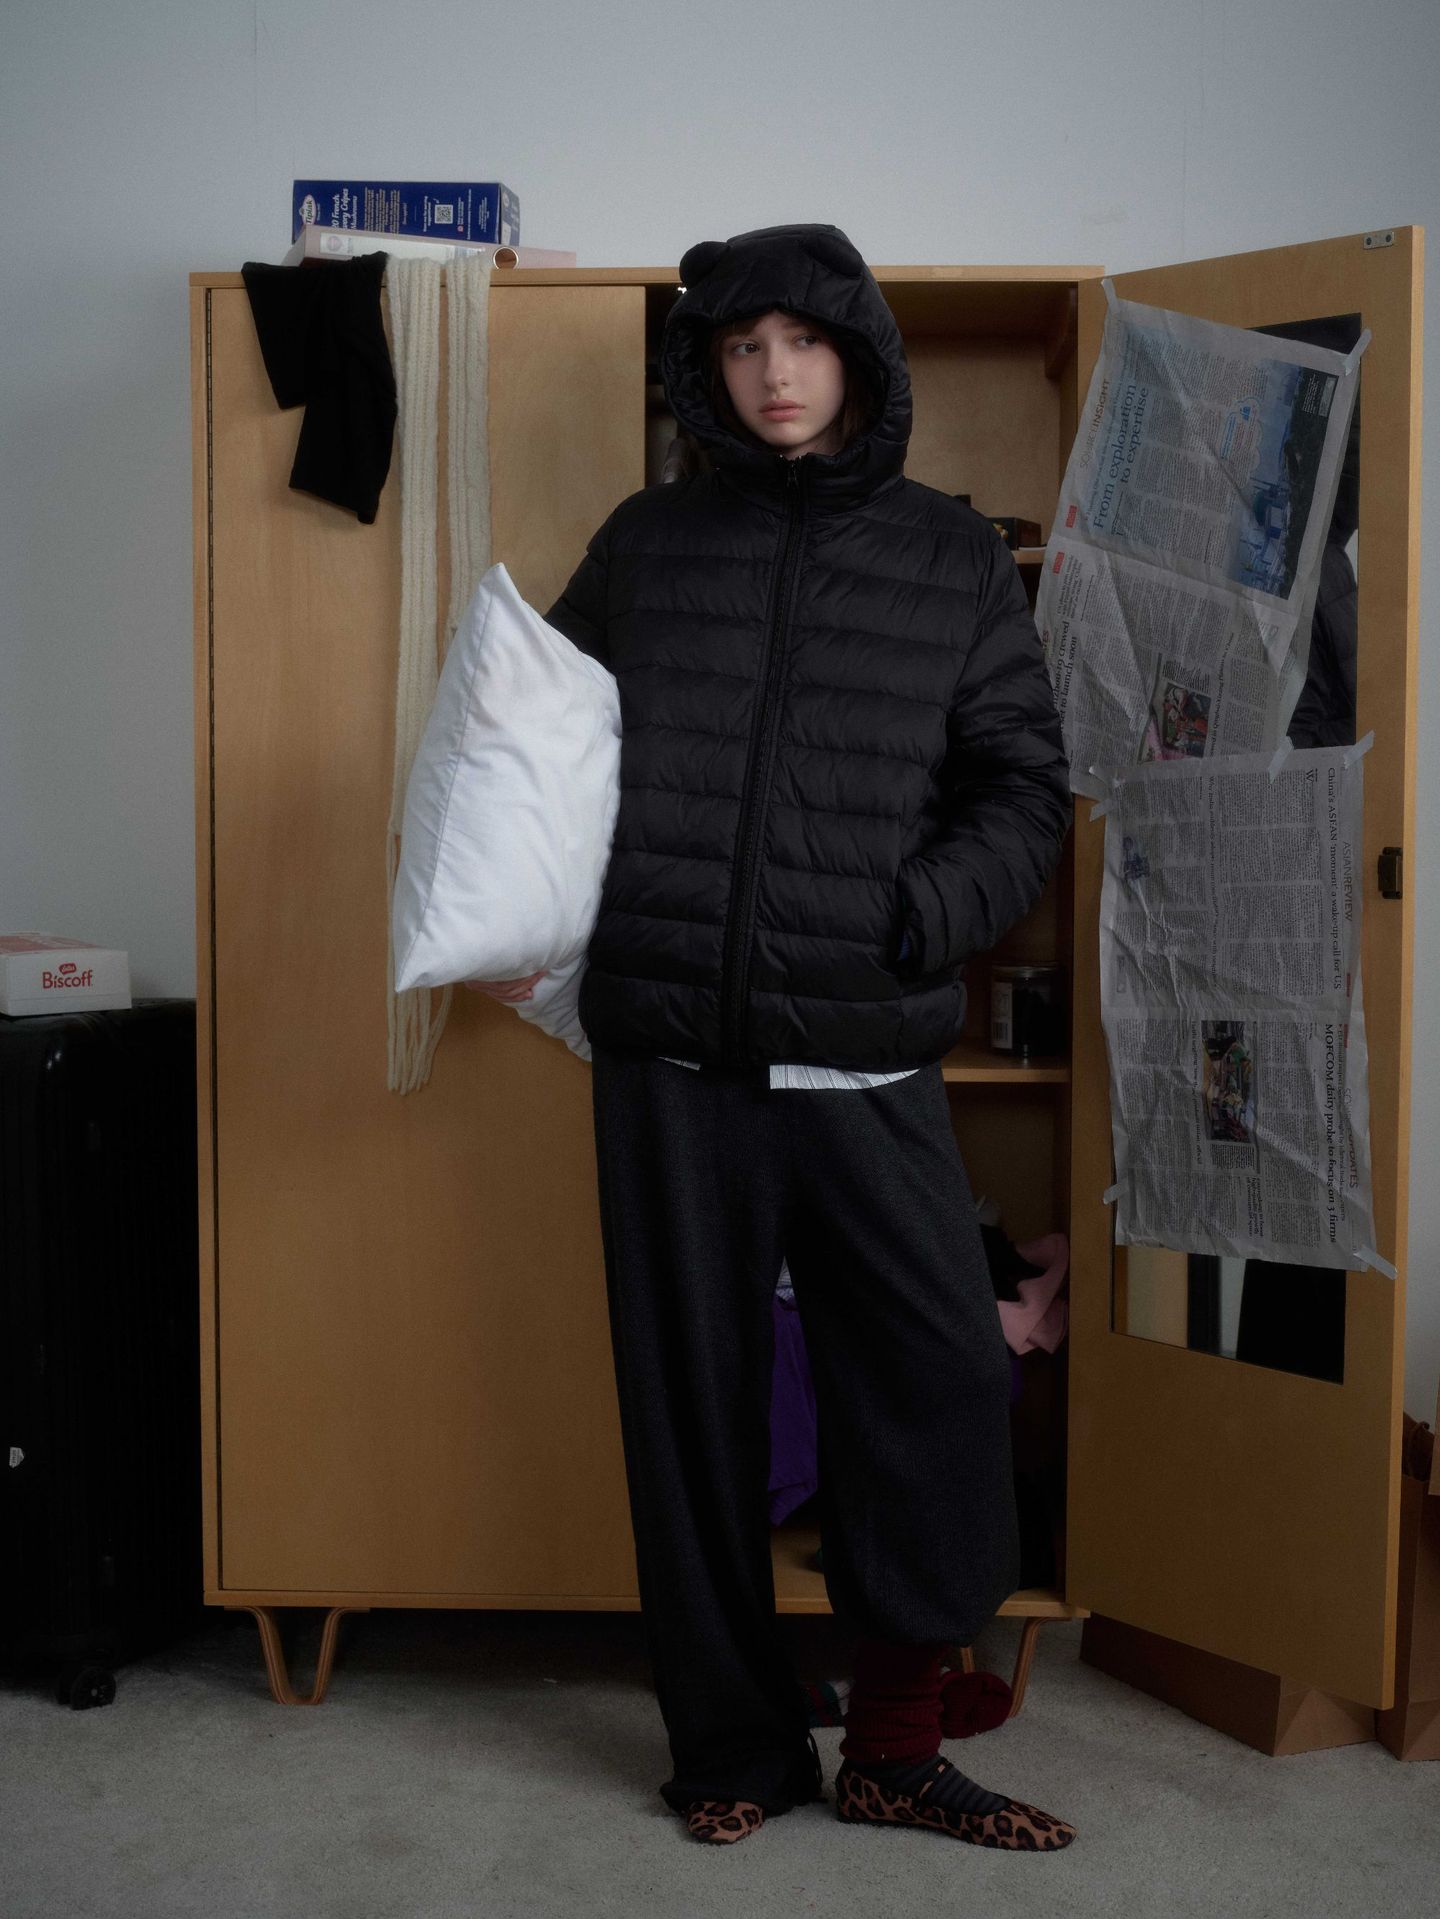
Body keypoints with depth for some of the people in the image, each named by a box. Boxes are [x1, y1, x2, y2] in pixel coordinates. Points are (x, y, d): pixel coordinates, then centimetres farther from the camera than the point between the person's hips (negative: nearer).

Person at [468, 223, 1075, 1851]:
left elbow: (1023, 791, 6)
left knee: (941, 1379, -5)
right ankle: (735, 1745, 22)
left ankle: (891, 1745, 13)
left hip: (866, 1058, 0)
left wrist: (917, 919, -10)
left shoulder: (954, 559, 8)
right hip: (667, 1055, 1)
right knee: (692, 1398, 6)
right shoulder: (646, 543, 10)